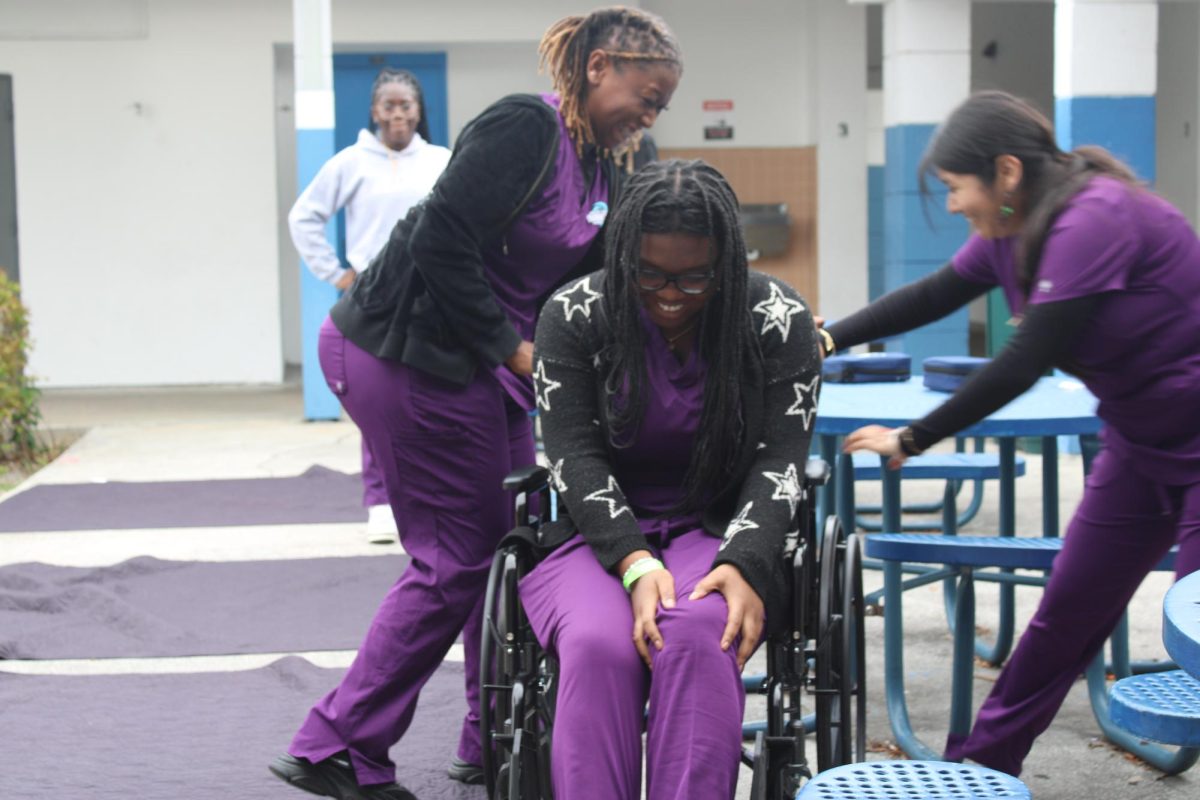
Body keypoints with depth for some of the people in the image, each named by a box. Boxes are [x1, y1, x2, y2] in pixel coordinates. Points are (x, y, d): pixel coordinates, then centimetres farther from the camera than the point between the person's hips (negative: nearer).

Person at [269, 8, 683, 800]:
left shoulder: (603, 170, 12)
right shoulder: (525, 128, -17)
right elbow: (443, 243, -23)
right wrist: (512, 348, -15)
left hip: (478, 369, 9)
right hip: (412, 360, -9)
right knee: (457, 558, -4)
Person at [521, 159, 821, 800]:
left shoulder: (779, 321, -4)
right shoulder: (574, 316, -3)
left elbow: (779, 461, -7)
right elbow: (575, 457, -8)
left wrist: (742, 565, -26)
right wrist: (636, 566, -23)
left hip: (721, 531, 0)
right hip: (600, 534, 0)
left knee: (696, 635, -35)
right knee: (598, 645, -34)